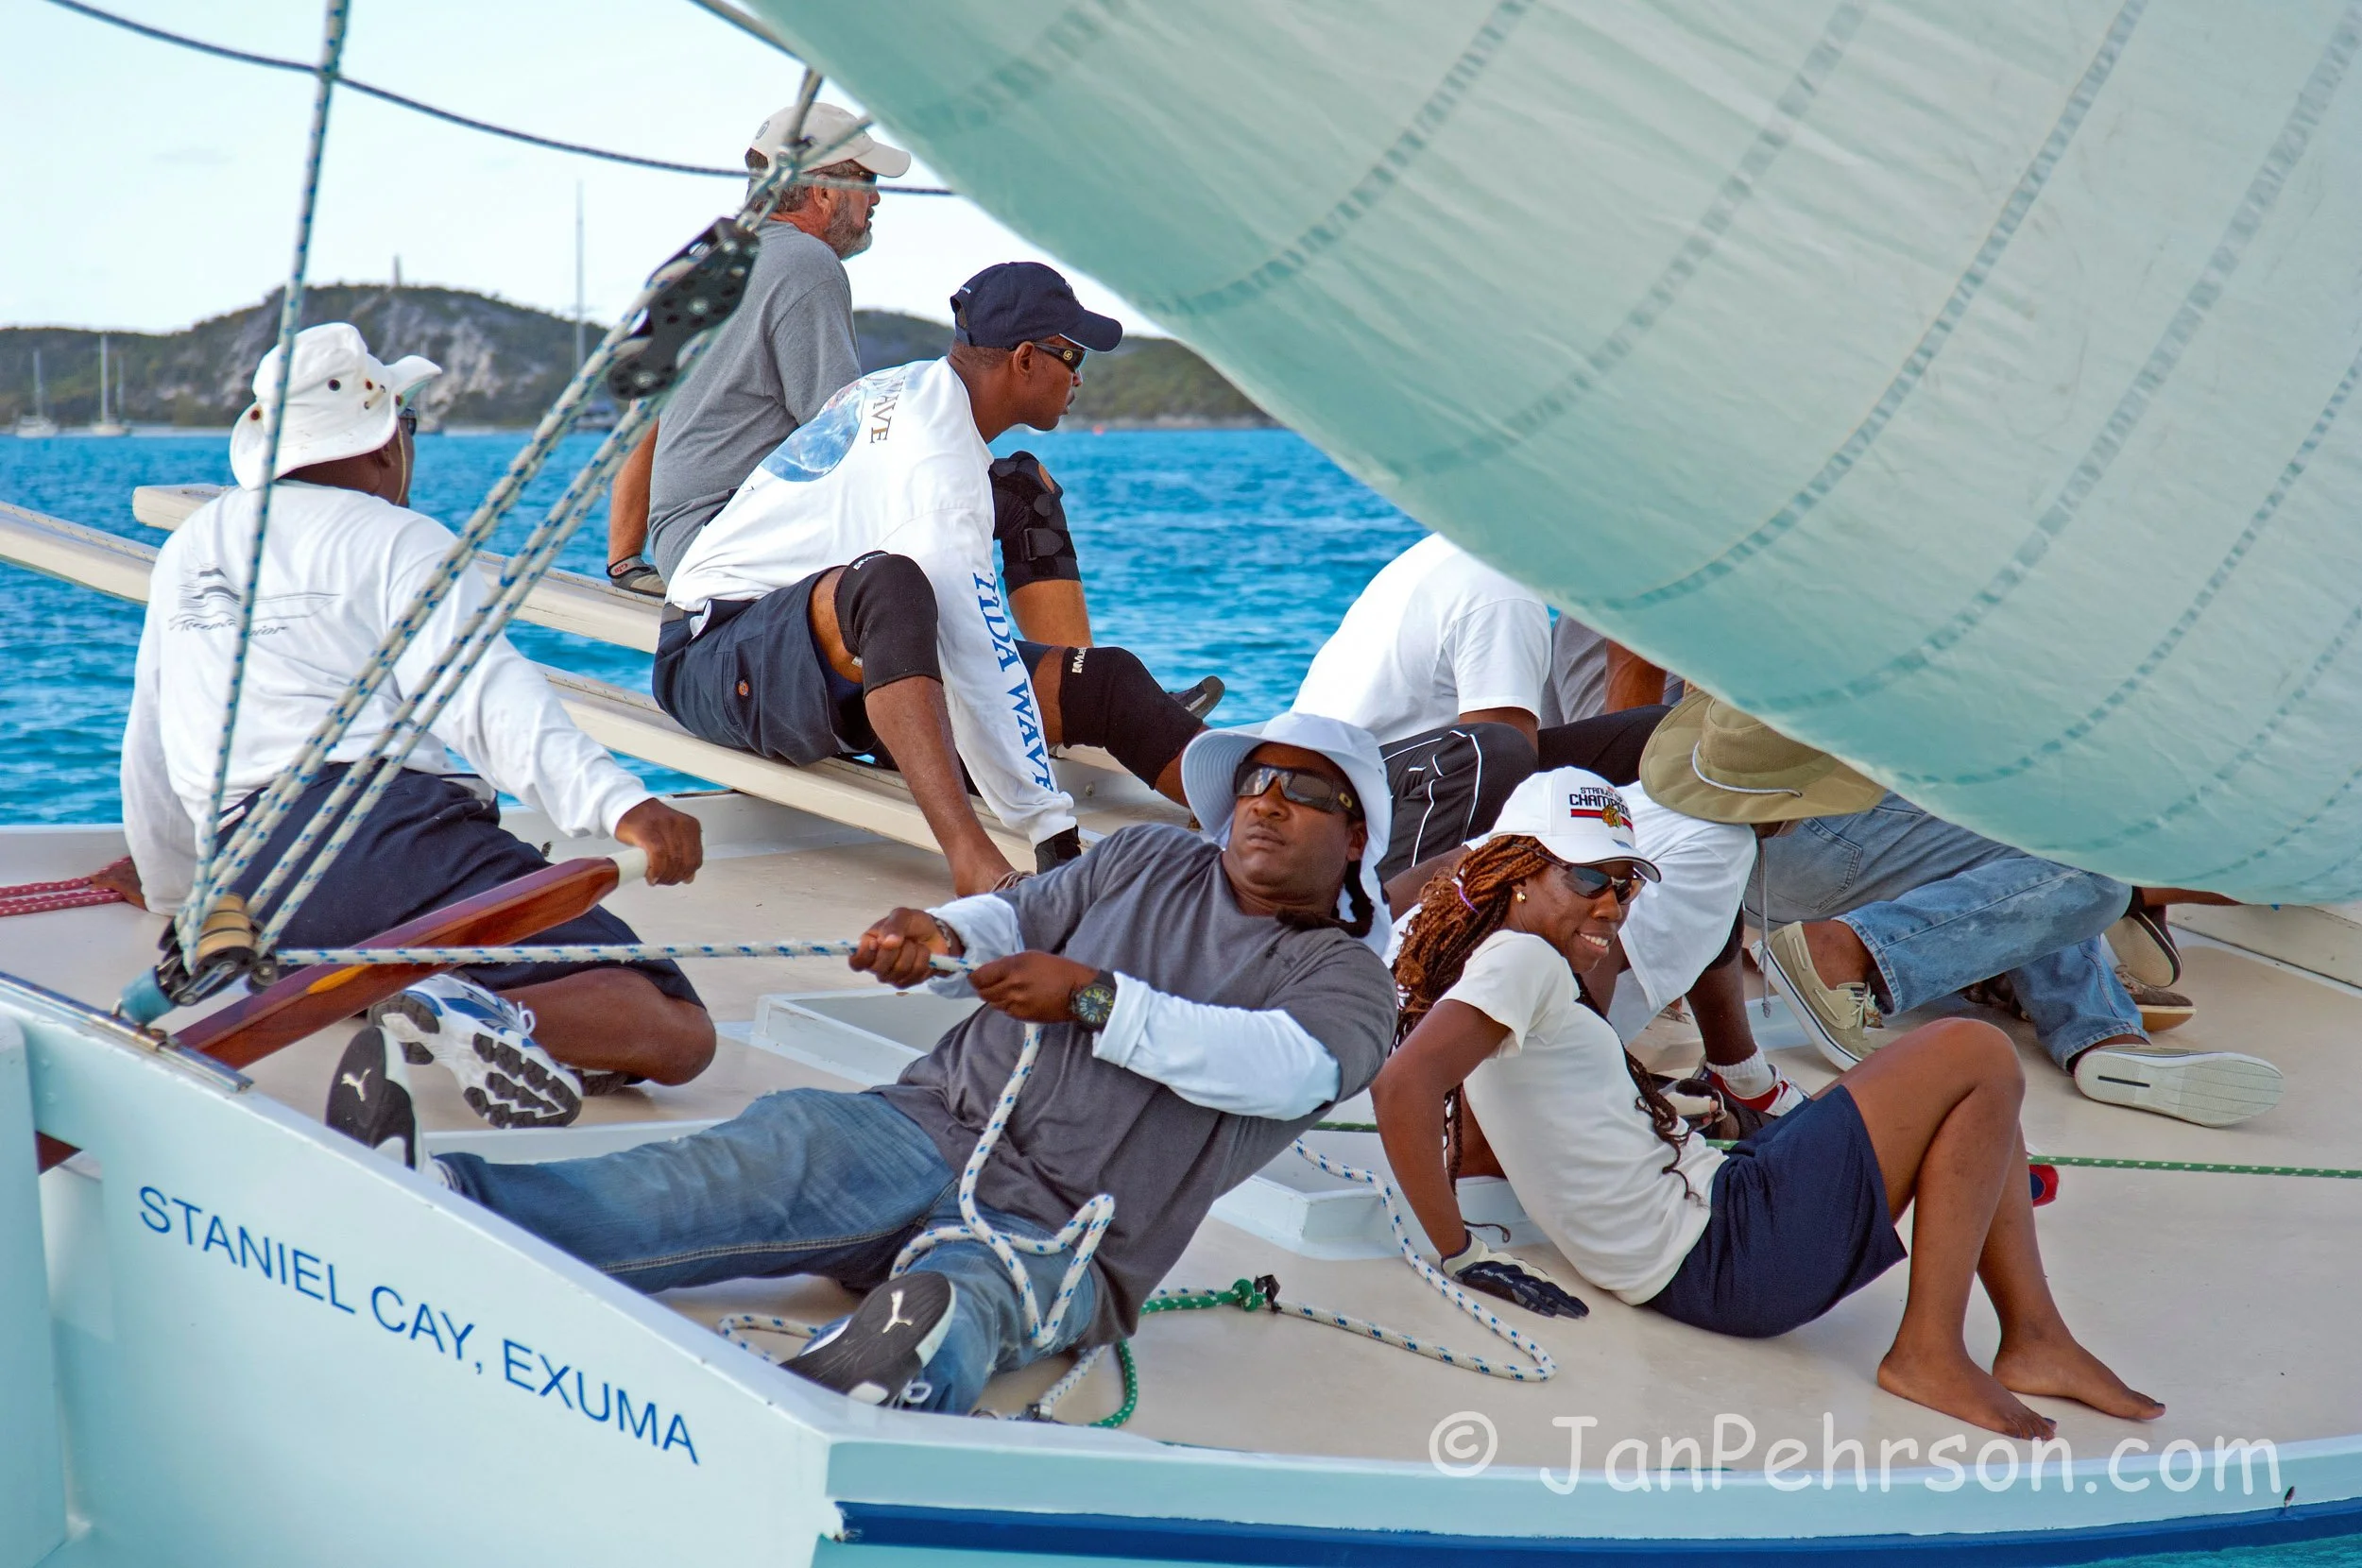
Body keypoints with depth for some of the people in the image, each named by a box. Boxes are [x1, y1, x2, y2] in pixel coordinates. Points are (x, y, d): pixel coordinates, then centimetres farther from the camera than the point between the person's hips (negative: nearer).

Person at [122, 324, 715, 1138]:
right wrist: (620, 802, -26)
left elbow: (151, 751, 32)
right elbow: (487, 692, -14)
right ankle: (480, 1014, -39)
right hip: (392, 839, -7)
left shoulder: (192, 544, 25)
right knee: (675, 1034, -12)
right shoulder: (400, 542, 5)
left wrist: (170, 891, 47)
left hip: (250, 899, 7)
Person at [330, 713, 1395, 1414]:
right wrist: (941, 933, -9)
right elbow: (1018, 920, 16)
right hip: (923, 1132, 5)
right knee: (707, 1189, -26)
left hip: (1049, 1238, -4)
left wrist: (1095, 999, -17)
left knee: (926, 1330, -40)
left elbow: (1289, 1066, -11)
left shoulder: (1346, 977, 10)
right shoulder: (1148, 861, 26)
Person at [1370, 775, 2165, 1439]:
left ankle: (2033, 1334, 12)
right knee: (1977, 1057, -11)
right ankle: (1929, 1353, -11)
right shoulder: (1517, 960, -12)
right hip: (1718, 1258, -11)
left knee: (1975, 1093, 20)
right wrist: (1460, 1255, -23)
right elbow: (1403, 1084, -26)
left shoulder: (1540, 970, 17)